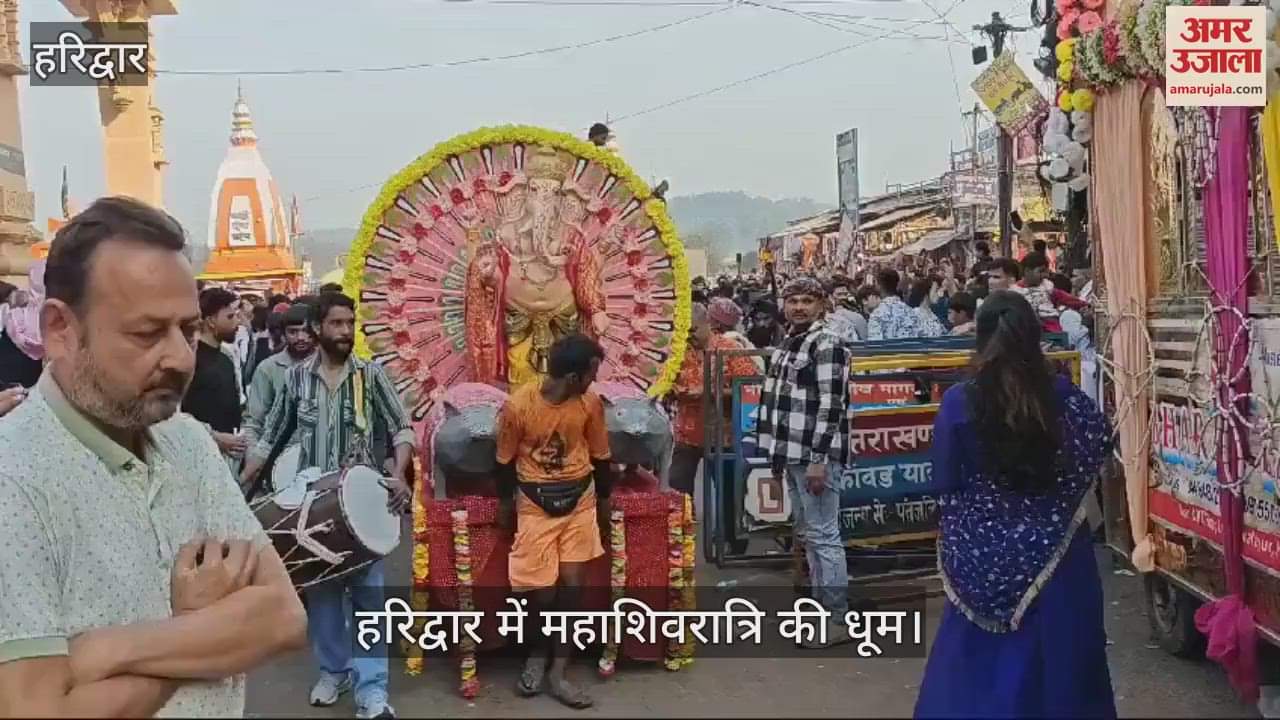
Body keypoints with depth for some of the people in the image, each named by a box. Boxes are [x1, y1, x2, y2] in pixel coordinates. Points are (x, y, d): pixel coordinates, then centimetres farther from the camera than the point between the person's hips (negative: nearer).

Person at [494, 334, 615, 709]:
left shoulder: (591, 403, -9)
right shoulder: (517, 406, -19)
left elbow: (600, 456, 5)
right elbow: (506, 460, -4)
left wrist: (604, 502, 12)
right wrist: (505, 506, 5)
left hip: (579, 500, 3)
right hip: (535, 504, -2)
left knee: (572, 584, 1)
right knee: (541, 590, -1)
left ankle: (558, 672, 11)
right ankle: (537, 654, 27)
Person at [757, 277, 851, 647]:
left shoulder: (827, 346, -13)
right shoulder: (787, 343, 15)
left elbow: (830, 406, -19)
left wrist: (818, 460, -22)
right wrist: (777, 454, 21)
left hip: (815, 455, -9)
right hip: (792, 454, 9)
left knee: (823, 536, -5)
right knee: (806, 534, 16)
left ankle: (837, 619, 3)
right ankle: (820, 605, 27)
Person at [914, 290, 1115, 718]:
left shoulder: (959, 402, -12)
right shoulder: (1063, 396, -8)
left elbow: (944, 483, -5)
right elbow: (1102, 444, 9)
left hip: (984, 555, -1)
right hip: (1054, 553, 1)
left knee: (978, 662, 14)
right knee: (1057, 661, 16)